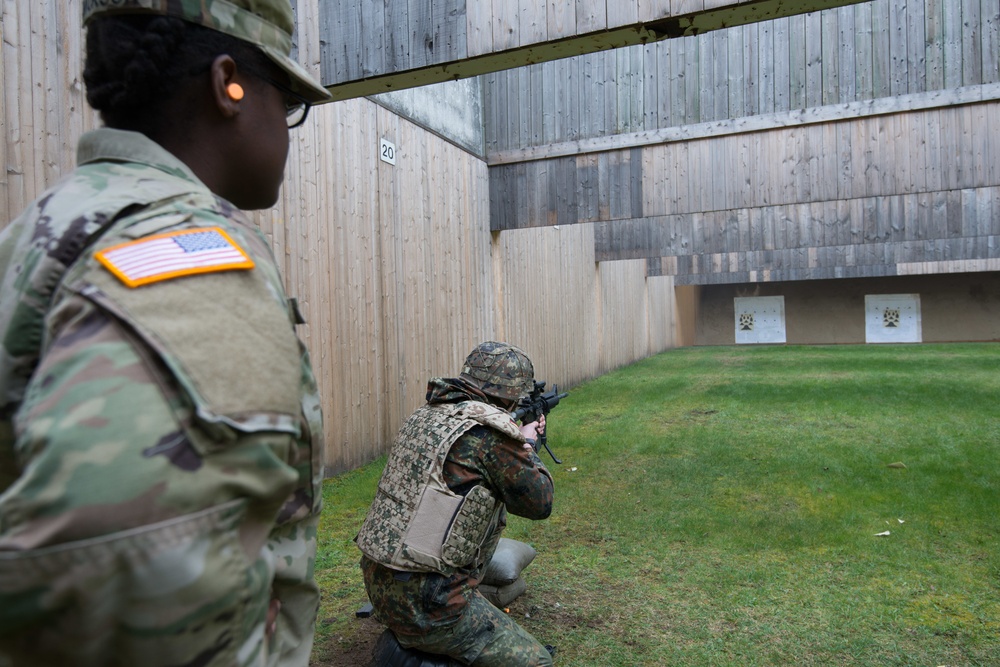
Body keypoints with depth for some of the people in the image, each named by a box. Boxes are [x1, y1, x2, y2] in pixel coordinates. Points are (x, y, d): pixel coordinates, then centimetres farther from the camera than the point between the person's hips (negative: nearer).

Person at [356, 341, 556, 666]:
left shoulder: (427, 413, 6)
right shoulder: (490, 433, -18)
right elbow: (540, 503, -5)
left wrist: (517, 438, 22)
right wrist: (527, 444, 10)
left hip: (376, 581, 8)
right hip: (423, 605, -8)